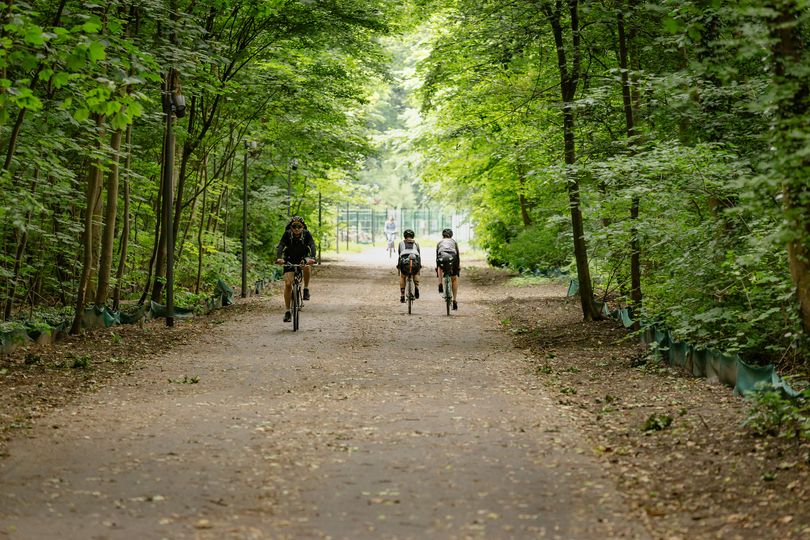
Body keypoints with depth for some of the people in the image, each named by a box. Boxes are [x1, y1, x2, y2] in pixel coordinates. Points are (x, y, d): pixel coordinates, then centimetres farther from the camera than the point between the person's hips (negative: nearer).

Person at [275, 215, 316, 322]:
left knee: (306, 267, -36)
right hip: (290, 260, 0)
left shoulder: (307, 234, -18)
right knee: (288, 284, -14)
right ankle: (288, 311, -5)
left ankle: (306, 289, -12)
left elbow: (312, 246, -31)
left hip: (303, 258, 0)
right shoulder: (287, 234, -18)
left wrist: (312, 258, -52)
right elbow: (280, 246, -30)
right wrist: (278, 258, -50)